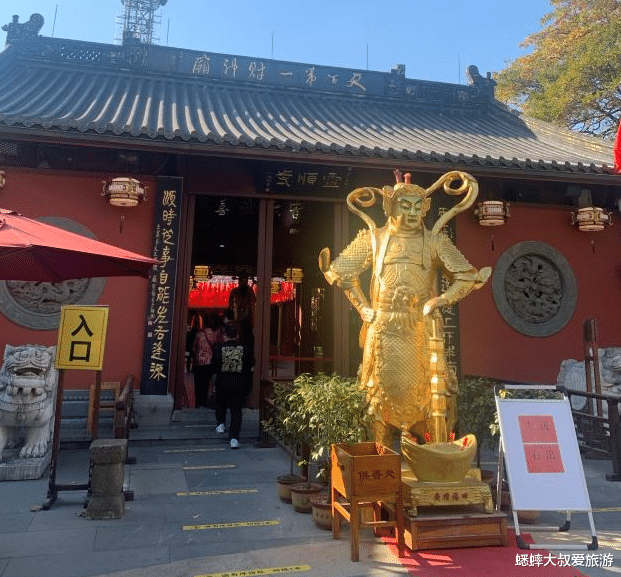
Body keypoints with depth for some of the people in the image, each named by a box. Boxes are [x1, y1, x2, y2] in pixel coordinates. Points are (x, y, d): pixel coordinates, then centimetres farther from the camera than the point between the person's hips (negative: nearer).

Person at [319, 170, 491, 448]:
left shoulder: (434, 241, 7)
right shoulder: (373, 239, 8)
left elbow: (466, 276, 9)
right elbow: (341, 270, 13)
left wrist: (442, 299, -6)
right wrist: (362, 306, 6)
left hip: (423, 331, 0)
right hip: (384, 330, 0)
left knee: (432, 392, -2)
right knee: (384, 392, 6)